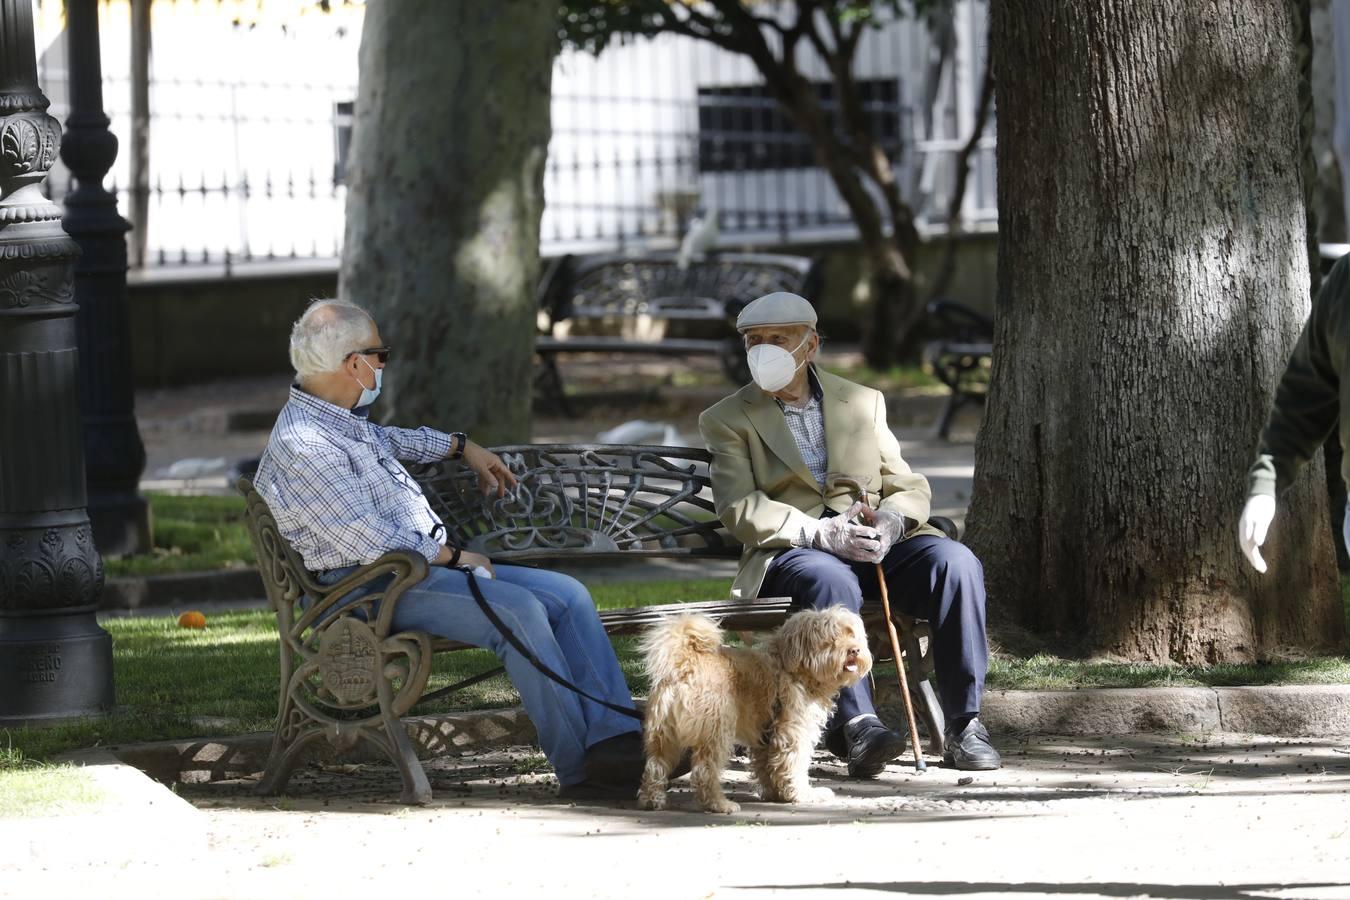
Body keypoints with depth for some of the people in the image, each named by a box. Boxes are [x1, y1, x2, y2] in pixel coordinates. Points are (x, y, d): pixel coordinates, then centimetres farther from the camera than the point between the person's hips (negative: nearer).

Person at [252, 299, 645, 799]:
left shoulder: (345, 420, 15)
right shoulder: (301, 445, -18)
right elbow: (369, 542, -22)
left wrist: (462, 448, 40)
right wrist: (454, 557, -12)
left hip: (432, 565, 11)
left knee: (568, 595, -4)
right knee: (519, 608, -28)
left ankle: (616, 739, -16)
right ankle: (578, 768, -25)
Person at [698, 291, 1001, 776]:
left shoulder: (863, 402, 19)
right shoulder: (727, 420, 9)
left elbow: (908, 486, 14)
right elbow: (739, 509, -5)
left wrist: (890, 522, -12)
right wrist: (821, 532, -20)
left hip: (876, 541, 3)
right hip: (789, 551, -3)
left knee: (957, 563, -26)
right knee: (833, 582, -39)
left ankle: (963, 723, -25)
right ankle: (856, 724, -46)